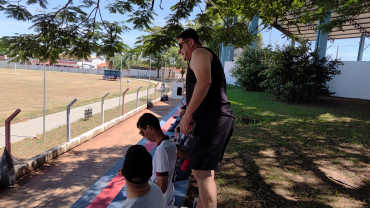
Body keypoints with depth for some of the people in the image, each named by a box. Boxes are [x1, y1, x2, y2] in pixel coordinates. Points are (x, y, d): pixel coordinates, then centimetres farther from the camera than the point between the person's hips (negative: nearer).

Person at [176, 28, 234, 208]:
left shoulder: (199, 52, -1)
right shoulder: (207, 58, 30)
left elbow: (204, 81, -20)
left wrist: (187, 114, -21)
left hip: (213, 118, -11)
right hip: (217, 119, 11)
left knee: (201, 171, -11)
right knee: (202, 170, 16)